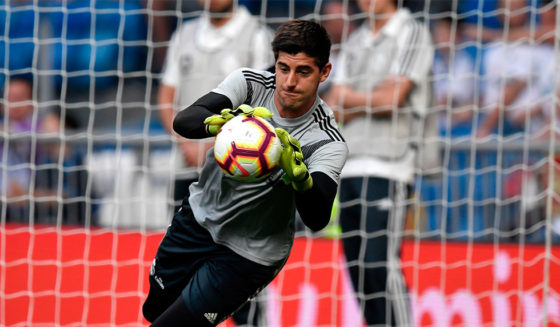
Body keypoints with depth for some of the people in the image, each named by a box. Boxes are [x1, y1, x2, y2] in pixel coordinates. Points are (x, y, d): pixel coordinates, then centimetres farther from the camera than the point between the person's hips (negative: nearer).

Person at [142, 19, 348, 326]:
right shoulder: (249, 83, -16)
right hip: (199, 217, 4)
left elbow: (317, 219, -38)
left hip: (246, 254, -4)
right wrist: (221, 122, -54)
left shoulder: (327, 142, -24)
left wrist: (299, 175, -60)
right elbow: (183, 121, -31)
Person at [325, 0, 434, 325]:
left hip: (388, 167, -6)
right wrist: (372, 101, -6)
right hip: (350, 164, 6)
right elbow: (333, 111, 13)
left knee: (382, 267, -15)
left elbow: (392, 98, -10)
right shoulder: (355, 41, 20)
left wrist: (350, 97, 4)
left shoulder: (414, 34, 0)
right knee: (357, 269, 2)